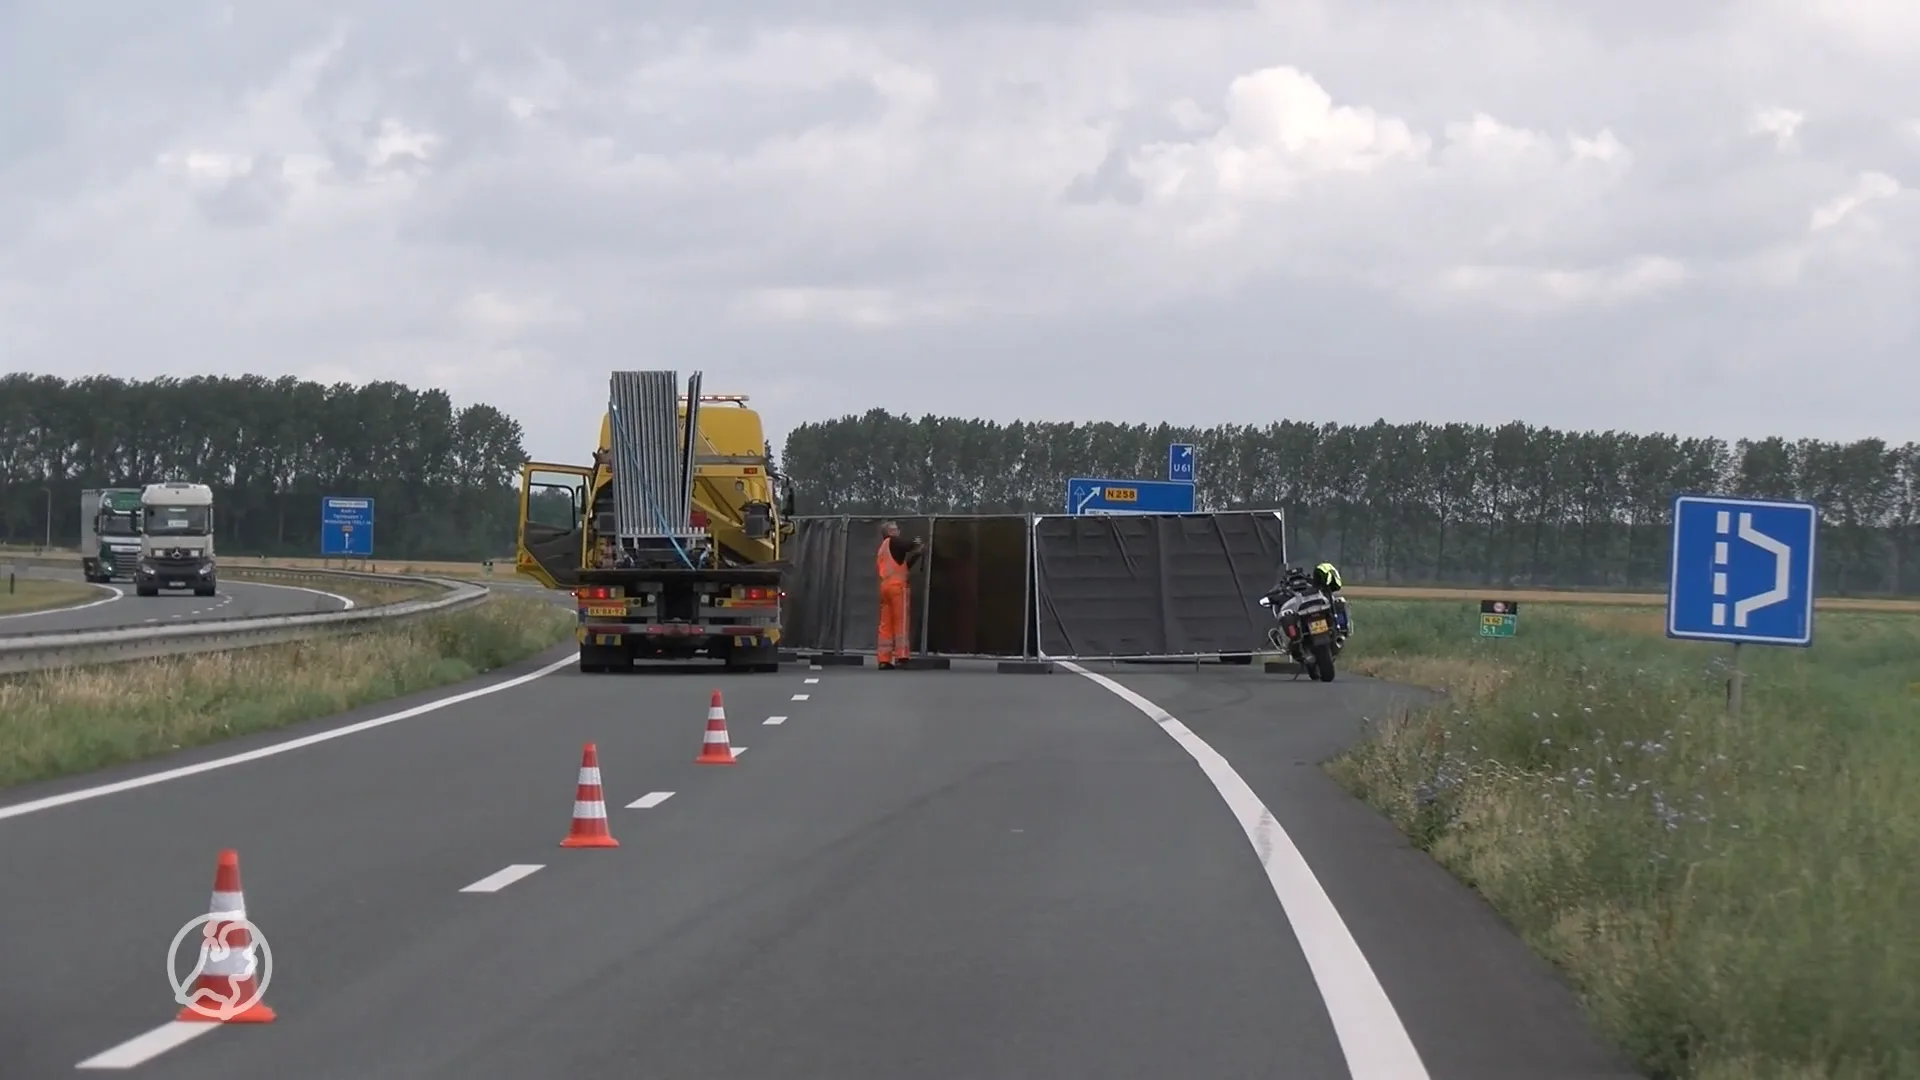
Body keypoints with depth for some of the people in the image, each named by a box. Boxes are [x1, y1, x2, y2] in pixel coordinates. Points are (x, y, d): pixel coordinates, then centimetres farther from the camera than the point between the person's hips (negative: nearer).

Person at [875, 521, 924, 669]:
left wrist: (916, 554, 21)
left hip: (885, 586, 8)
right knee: (901, 620, -8)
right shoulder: (892, 542, 2)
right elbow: (908, 546, -15)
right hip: (897, 585, -8)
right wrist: (916, 543, 7)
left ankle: (884, 659, 0)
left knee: (886, 623, 4)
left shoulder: (882, 549, 26)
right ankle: (901, 656, -15)